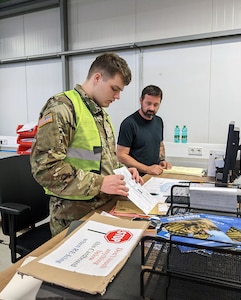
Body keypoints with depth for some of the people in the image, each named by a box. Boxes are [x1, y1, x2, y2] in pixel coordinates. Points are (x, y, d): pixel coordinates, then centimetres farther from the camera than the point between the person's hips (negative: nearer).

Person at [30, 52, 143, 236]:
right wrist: (99, 183, -24)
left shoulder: (101, 113, 11)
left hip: (105, 206, 8)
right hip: (74, 212, -8)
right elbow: (44, 167, -24)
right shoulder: (62, 108, -17)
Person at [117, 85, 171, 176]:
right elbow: (121, 156, -13)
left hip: (155, 175, 6)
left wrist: (162, 161, 7)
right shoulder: (129, 123, -11)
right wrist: (147, 169, -17)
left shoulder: (159, 121, 11)